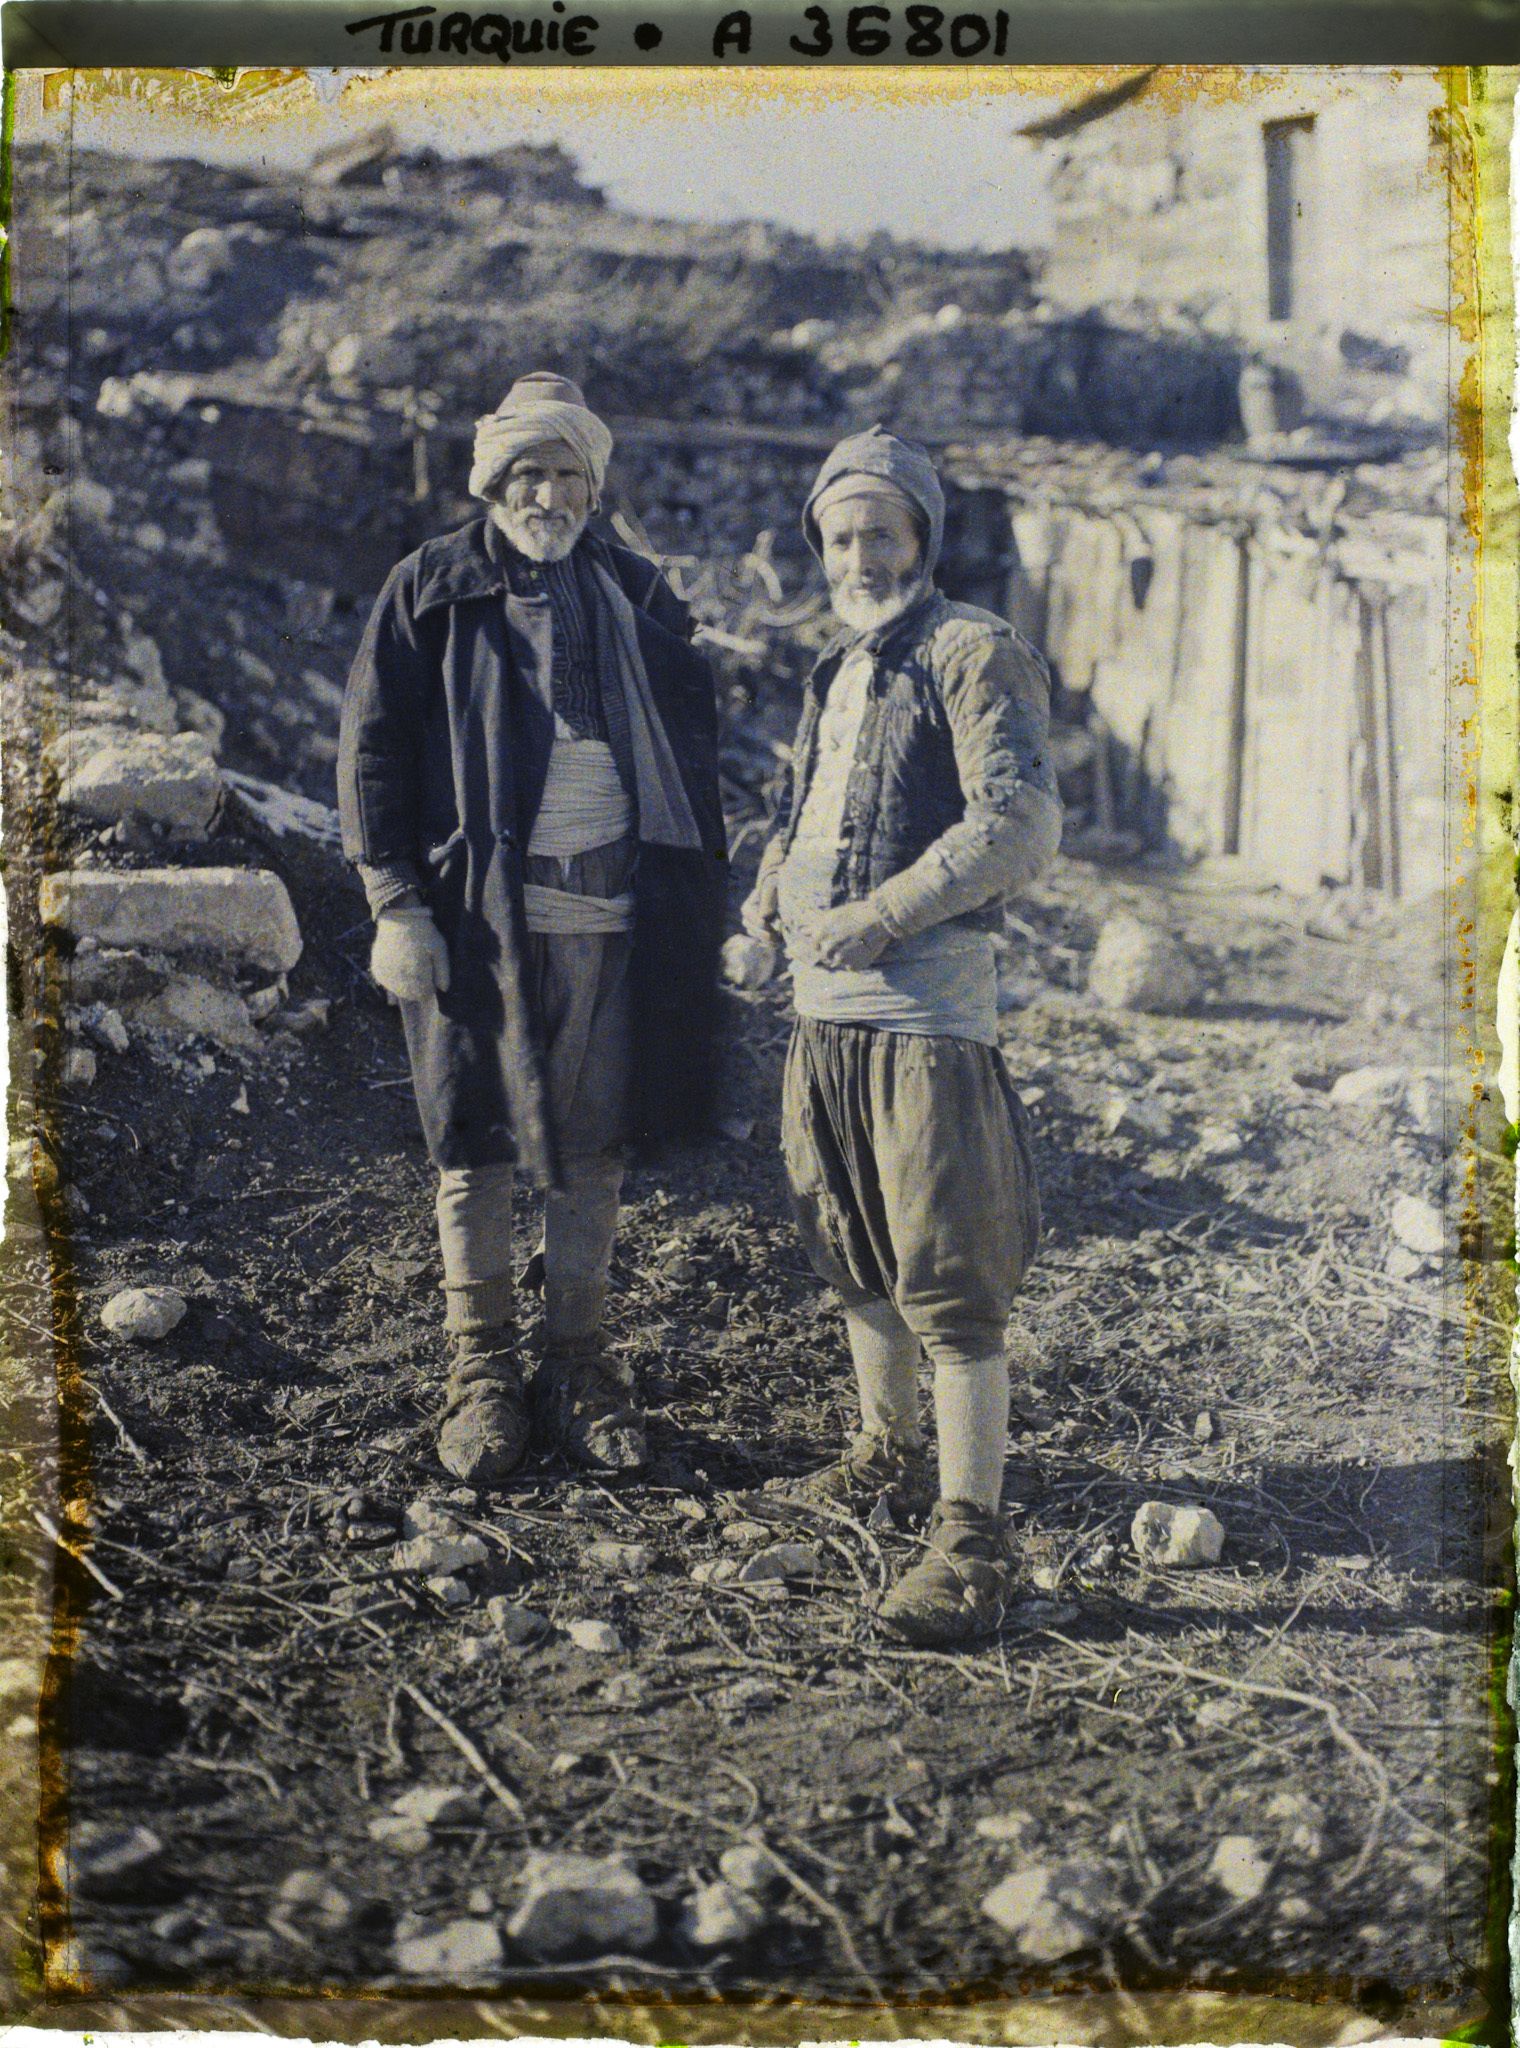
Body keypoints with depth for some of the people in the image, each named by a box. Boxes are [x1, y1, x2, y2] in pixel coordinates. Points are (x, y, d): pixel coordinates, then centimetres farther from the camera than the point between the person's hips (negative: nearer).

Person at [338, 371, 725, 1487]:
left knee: (596, 1151, 7)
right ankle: (482, 1370, 16)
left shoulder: (636, 595, 12)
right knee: (477, 1148, 4)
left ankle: (579, 1363, 19)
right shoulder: (432, 591, 5)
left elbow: (692, 753, 16)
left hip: (613, 917, 2)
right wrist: (395, 902, -7)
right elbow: (374, 749, 1)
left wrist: (702, 901, 9)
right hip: (477, 918, -2)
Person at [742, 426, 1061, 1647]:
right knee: (857, 1261, 19)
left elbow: (1023, 826, -19)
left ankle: (974, 1545, -5)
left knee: (951, 1289, -9)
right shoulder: (839, 673, 19)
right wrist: (773, 888, 11)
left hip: (927, 1014, -9)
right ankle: (892, 1457, 37)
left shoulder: (975, 656, -8)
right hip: (825, 1011, 9)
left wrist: (879, 916, -21)